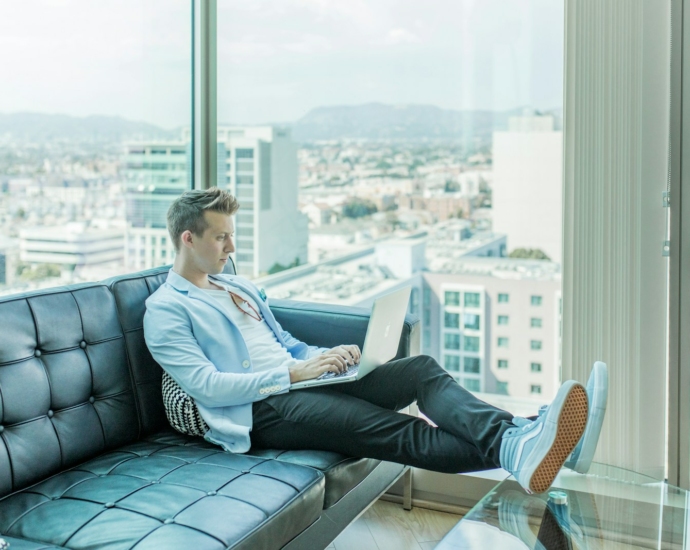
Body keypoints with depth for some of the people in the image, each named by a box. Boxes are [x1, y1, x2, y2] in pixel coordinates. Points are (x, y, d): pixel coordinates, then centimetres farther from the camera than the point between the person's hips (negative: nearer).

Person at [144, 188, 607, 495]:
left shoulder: (240, 288, 23)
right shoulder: (165, 310, -2)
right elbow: (208, 386, -14)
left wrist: (326, 356, 4)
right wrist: (293, 373, -16)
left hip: (298, 380, 7)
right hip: (259, 411, -7)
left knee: (422, 369, -15)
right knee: (391, 429, -30)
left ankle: (515, 437, -39)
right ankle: (508, 454, -47)